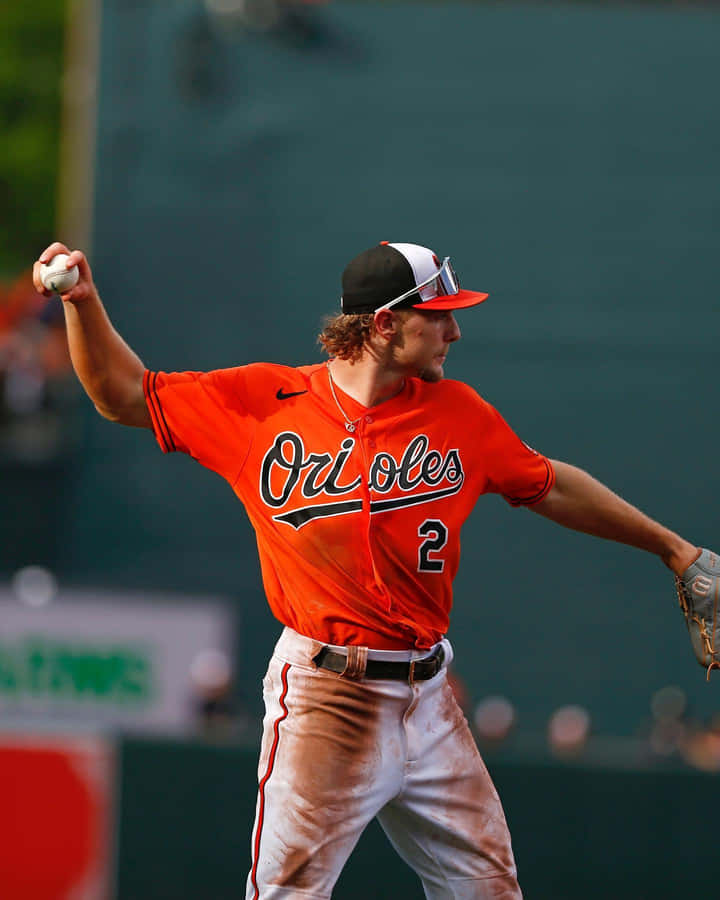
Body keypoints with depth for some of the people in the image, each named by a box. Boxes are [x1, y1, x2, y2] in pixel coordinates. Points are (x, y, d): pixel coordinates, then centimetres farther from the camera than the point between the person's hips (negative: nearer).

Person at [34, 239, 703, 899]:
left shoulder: (458, 412, 6)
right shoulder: (267, 402, -3)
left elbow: (550, 488, 19)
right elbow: (124, 395, 3)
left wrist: (669, 546, 23)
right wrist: (84, 303, -11)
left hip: (428, 699, 4)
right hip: (326, 698, -4)